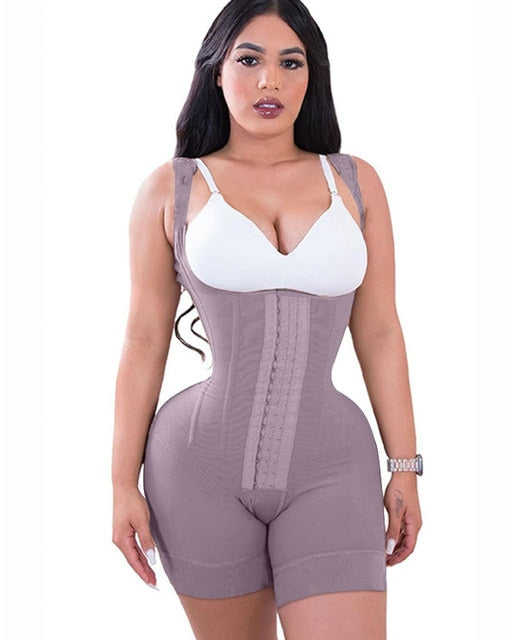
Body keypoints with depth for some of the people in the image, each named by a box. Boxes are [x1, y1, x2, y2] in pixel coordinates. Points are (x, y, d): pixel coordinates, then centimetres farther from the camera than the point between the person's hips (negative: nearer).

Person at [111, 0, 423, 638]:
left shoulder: (356, 182, 6)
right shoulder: (171, 188, 1)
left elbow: (379, 334, 6)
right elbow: (144, 343, 2)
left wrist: (404, 470, 5)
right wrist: (123, 484, 1)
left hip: (328, 468, 1)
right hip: (202, 465, 0)